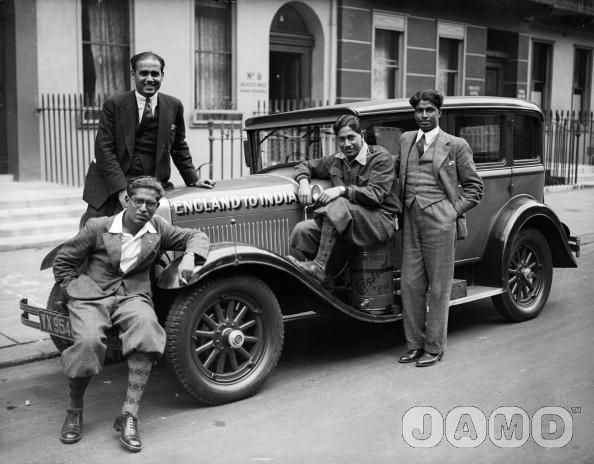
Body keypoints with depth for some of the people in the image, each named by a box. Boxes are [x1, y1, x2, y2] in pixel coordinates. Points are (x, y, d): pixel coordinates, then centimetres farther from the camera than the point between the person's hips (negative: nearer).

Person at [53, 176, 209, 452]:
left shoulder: (158, 229, 9)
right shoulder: (98, 227, 1)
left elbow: (196, 236, 15)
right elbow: (63, 261, 9)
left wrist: (189, 258, -6)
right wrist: (73, 294, -1)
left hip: (133, 295, 2)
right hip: (91, 296, -2)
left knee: (146, 327, -34)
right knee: (88, 341, -33)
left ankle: (129, 414, -29)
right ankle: (74, 412, -4)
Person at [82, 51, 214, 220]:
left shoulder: (174, 106, 6)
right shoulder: (114, 104, -2)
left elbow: (179, 147, 18)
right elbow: (104, 149, -6)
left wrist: (193, 179, 11)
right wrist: (122, 188, -15)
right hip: (112, 186, -1)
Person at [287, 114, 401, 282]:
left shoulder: (381, 158, -4)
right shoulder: (337, 160, 15)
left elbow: (376, 194, -16)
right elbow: (305, 166, 26)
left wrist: (343, 190, -25)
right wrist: (304, 183, 2)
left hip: (380, 220, -6)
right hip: (345, 222, 6)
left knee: (336, 204, -34)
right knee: (302, 230, -18)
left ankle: (318, 267, -32)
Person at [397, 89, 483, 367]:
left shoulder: (456, 145, 1)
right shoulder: (406, 140, 14)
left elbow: (474, 187, 4)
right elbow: (397, 166, 30)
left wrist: (455, 212, -7)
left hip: (440, 222, -4)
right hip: (411, 221, 5)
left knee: (438, 288, 2)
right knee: (410, 285, 6)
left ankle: (434, 348, 12)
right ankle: (415, 344, 18)